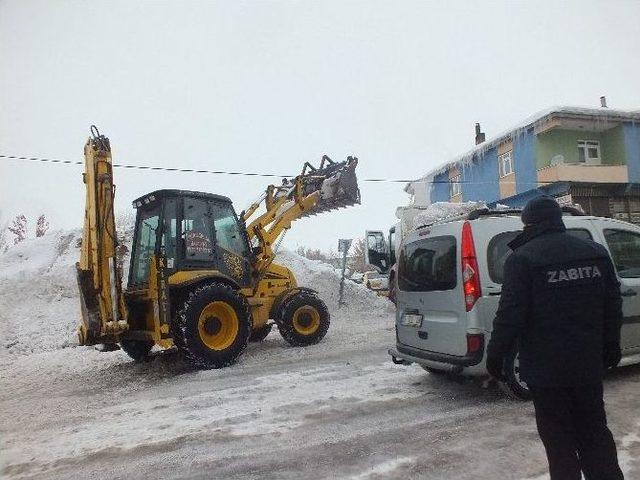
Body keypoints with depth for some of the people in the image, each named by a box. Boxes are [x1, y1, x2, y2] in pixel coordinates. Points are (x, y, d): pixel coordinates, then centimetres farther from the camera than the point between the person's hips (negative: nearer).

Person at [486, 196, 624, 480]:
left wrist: (495, 355, -7)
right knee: (594, 430, 20)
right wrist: (611, 347, 23)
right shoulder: (596, 252, 6)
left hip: (546, 367, -5)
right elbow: (613, 305, 13)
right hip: (590, 364, 6)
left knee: (559, 439, 7)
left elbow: (509, 315, -17)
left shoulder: (522, 259, -13)